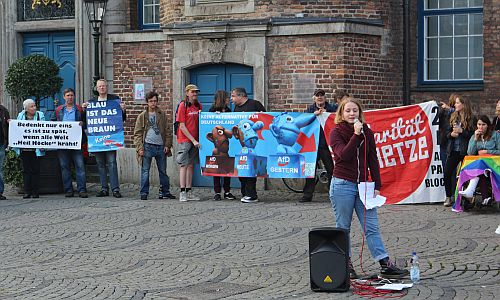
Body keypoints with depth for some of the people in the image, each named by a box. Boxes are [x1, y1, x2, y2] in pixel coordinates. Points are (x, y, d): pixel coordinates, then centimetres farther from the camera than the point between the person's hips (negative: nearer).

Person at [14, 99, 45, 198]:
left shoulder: (40, 115, 3)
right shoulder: (21, 116, 10)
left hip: (35, 148, -2)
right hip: (24, 148, 2)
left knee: (35, 170, 0)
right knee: (26, 170, 4)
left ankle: (35, 192, 5)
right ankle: (27, 191, 7)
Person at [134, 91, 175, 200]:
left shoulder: (162, 115, 10)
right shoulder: (142, 116, 5)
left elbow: (167, 131, 10)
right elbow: (137, 133, 3)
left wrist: (167, 145, 0)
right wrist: (139, 148, -7)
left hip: (160, 146, 2)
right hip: (147, 146, -2)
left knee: (163, 171, 8)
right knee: (145, 171, -1)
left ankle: (165, 192, 15)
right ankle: (144, 193, 4)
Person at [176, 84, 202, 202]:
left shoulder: (198, 105, 9)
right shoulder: (183, 105, -7)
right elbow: (182, 126, -10)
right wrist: (193, 140, -13)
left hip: (195, 140, 5)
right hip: (184, 139, -5)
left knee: (191, 165, 7)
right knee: (184, 165, -5)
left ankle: (189, 191, 11)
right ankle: (182, 192, -5)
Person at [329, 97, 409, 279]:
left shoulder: (367, 133, 9)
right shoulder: (336, 133, -2)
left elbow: (373, 160, 10)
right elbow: (344, 155, -19)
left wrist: (377, 186, 5)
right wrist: (356, 135, -22)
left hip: (363, 185, 3)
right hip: (342, 185, -3)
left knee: (372, 227, 0)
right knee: (343, 228, 4)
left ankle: (385, 265, -1)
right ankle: (346, 265, 14)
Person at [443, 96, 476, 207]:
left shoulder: (471, 119, -3)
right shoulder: (453, 117, 13)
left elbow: (473, 135, -8)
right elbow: (447, 133, 17)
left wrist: (461, 131, -14)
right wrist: (451, 134, -5)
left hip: (464, 151, -5)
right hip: (453, 151, 5)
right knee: (447, 173, -2)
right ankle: (448, 197, 8)